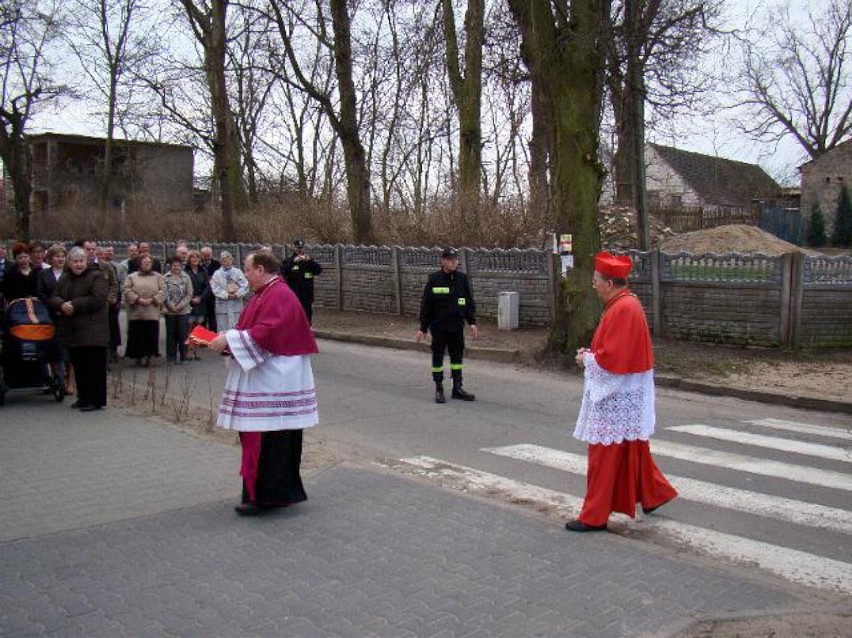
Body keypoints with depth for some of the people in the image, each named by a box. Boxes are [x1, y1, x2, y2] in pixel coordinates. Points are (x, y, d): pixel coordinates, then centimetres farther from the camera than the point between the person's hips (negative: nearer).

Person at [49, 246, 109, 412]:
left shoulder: (97, 276, -6)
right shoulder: (64, 279, 16)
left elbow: (97, 299, -18)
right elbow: (54, 298, 12)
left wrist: (74, 305, -18)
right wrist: (62, 305, -11)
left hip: (92, 332, -7)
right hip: (71, 332, 7)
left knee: (94, 366, -4)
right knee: (78, 366, 13)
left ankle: (96, 400, 1)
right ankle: (83, 397, 23)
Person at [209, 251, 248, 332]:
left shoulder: (238, 272, 8)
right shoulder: (217, 274, 8)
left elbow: (245, 287, -1)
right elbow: (216, 289, -4)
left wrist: (236, 294, -15)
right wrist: (227, 295, -14)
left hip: (236, 305, 0)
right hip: (222, 306, 0)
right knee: (223, 331, 3)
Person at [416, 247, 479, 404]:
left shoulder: (462, 279, 3)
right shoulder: (434, 279, -7)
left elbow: (469, 302, 9)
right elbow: (426, 304, -4)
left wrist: (472, 322, 1)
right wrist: (423, 328, -5)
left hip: (457, 326, 3)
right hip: (439, 327, -3)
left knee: (457, 355, 8)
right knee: (437, 356, 4)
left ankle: (457, 388, 19)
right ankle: (439, 389, 14)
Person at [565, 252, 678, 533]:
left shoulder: (622, 310, -22)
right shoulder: (625, 304, 10)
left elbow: (612, 359, -26)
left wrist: (587, 359, -9)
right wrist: (591, 353, 6)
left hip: (617, 396, -10)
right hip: (622, 393, 10)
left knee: (604, 456, -1)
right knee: (630, 450, 21)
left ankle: (594, 516, 8)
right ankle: (654, 493, 33)